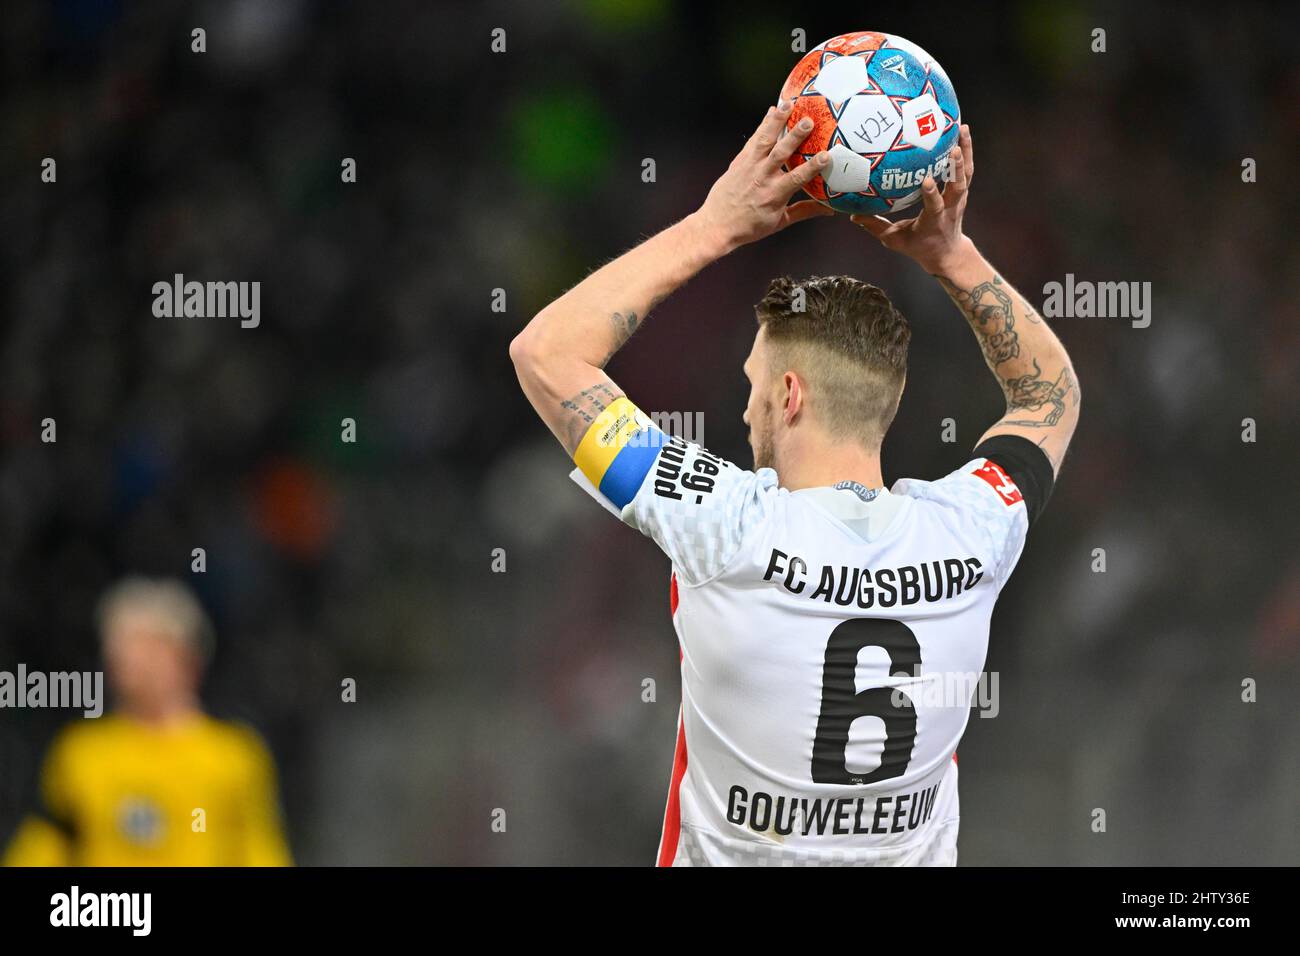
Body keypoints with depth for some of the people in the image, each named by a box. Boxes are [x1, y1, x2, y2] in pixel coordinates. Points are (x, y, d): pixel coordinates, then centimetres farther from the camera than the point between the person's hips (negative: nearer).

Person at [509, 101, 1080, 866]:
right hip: (914, 851, 3)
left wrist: (716, 227, -13)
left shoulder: (733, 532, -22)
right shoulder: (968, 535, -12)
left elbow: (546, 350, -15)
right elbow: (1051, 391, 10)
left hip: (734, 856, -3)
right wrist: (949, 254, -1)